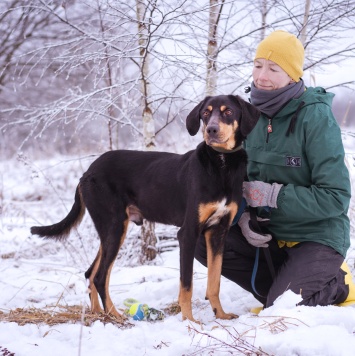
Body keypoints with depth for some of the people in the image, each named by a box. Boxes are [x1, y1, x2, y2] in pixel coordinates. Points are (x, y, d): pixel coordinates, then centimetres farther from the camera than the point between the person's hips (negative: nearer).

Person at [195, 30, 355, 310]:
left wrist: (273, 195, -23)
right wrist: (243, 216, -11)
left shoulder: (315, 116, -16)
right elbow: (243, 180, 10)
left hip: (317, 236, -6)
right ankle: (281, 288, 1)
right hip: (268, 233, 6)